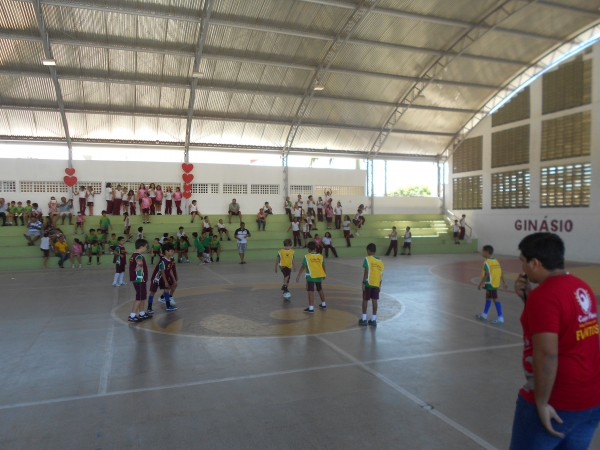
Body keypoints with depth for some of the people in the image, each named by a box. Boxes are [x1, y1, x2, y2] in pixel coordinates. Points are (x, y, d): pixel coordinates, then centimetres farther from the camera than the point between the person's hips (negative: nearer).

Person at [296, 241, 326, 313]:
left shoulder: (307, 256, -8)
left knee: (311, 292, -5)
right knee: (320, 290, 23)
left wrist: (298, 276, -8)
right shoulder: (320, 256, 5)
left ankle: (311, 308, -8)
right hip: (319, 276, 5)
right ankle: (323, 304, 36)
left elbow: (303, 267, -12)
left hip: (311, 276, -5)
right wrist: (324, 274, 29)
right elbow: (323, 266, 13)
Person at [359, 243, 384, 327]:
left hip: (368, 283, -4)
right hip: (376, 284, 4)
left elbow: (366, 271, -14)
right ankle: (373, 320, 12)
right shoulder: (380, 261, 9)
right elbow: (381, 274, 10)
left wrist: (363, 282, -10)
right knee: (374, 301, 8)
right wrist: (379, 285, 18)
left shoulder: (367, 259, -6)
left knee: (365, 300, 7)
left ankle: (364, 319, 11)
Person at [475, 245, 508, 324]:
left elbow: (487, 275, -20)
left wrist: (481, 284, -15)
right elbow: (500, 273, 7)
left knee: (495, 299, -4)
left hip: (491, 284, -9)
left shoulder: (487, 262, -17)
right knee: (488, 298, 20)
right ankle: (484, 314, 31)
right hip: (495, 283, 9)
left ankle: (500, 318, 0)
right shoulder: (496, 261, 8)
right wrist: (504, 282, 10)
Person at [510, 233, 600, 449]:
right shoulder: (582, 288, 6)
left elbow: (547, 354, -26)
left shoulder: (544, 295, -21)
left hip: (557, 403, -8)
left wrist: (541, 403, -18)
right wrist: (528, 297, 6)